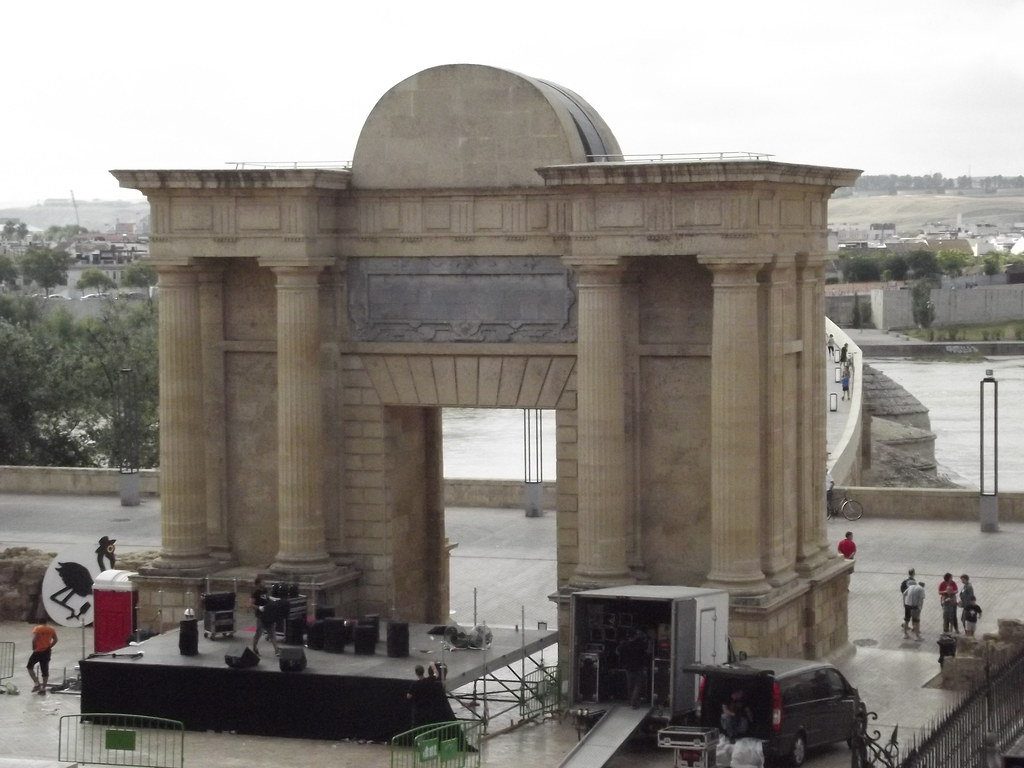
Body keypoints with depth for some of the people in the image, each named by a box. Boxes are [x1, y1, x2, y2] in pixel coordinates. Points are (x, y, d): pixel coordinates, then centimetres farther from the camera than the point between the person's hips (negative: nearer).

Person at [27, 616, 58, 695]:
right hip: (47, 651, 4)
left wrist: (33, 648, -3)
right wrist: (49, 646, 11)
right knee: (45, 670, 8)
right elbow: (55, 640, 1)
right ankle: (43, 689, 8)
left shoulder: (37, 628, -5)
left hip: (38, 651, -4)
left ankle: (37, 683, 3)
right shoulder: (51, 629, 6)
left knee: (30, 666, 14)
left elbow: (34, 639, -17)